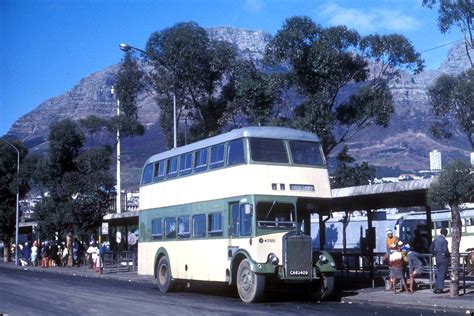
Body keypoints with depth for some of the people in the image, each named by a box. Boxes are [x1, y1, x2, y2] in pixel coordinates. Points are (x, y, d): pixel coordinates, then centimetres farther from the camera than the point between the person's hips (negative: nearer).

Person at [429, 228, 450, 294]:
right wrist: (448, 255, -5)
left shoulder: (435, 239, 6)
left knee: (439, 273, 16)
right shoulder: (444, 240, -17)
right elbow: (445, 250, -24)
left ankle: (436, 288, 17)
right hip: (444, 259, -7)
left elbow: (431, 249, 11)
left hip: (437, 258, 7)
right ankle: (439, 288, 3)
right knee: (442, 274, 1)